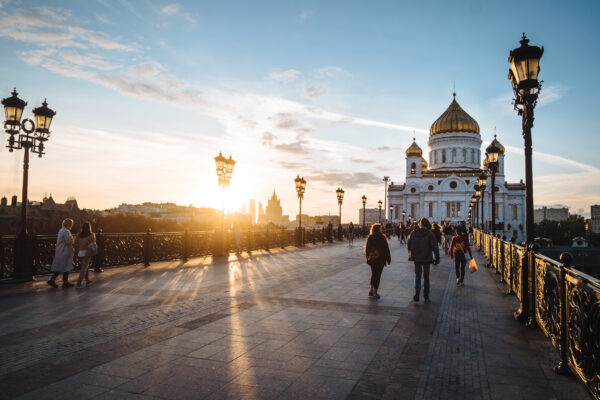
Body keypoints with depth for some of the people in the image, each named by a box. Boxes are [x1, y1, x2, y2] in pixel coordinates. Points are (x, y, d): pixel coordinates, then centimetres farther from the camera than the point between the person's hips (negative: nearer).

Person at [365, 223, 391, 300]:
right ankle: (375, 293, 4)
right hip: (380, 259, -4)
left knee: (373, 274, 20)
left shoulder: (369, 238, -2)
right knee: (378, 275, 3)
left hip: (371, 259, 4)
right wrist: (388, 259, 2)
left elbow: (367, 249, 4)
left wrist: (368, 258, 15)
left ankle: (371, 291, 20)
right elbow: (386, 249, -7)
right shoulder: (382, 238, -12)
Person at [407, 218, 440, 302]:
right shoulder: (430, 234, -10)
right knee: (426, 277, 10)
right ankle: (426, 296, 14)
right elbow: (435, 247, -12)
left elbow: (409, 244, 8)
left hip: (416, 258, 2)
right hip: (426, 258, -2)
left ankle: (417, 291, -11)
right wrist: (437, 258, -5)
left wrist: (411, 254, 22)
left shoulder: (413, 233, -1)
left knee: (417, 275, 12)